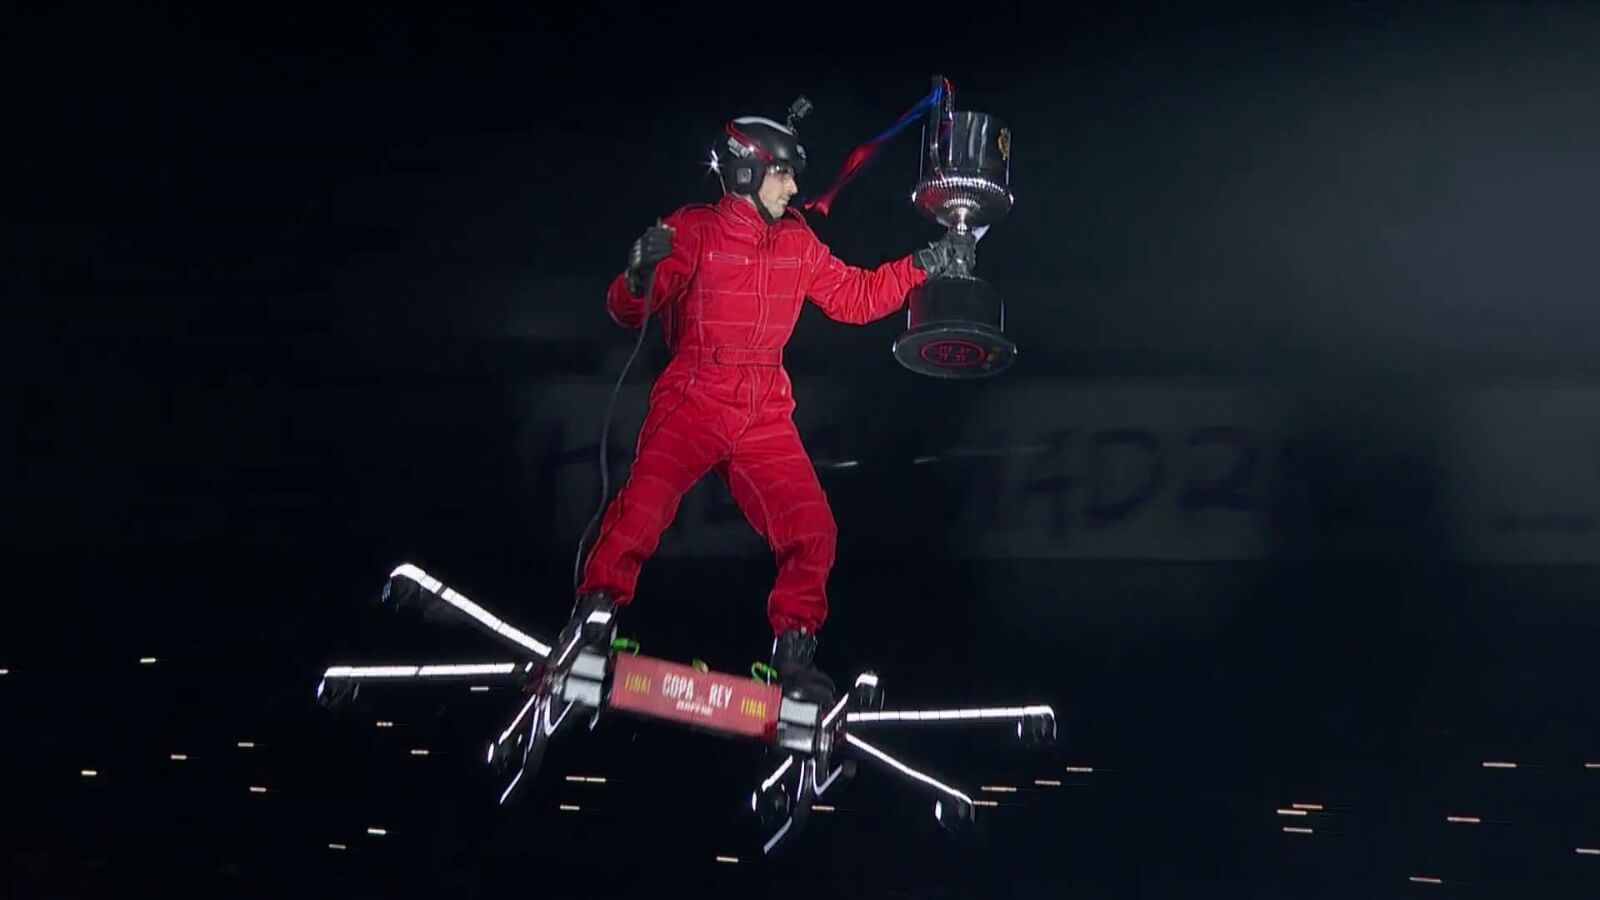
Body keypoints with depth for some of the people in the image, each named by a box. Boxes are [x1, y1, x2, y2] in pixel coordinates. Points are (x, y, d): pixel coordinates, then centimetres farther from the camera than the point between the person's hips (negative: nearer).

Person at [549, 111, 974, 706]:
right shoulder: (695, 231, -1)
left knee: (811, 529, -3)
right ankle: (594, 615, -17)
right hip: (693, 400, -5)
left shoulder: (798, 245, 15)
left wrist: (924, 265, 10)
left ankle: (794, 652, 10)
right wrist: (640, 276, -30)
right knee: (645, 504, -25)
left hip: (764, 414, 5)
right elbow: (627, 311, -7)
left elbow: (857, 296, 20)